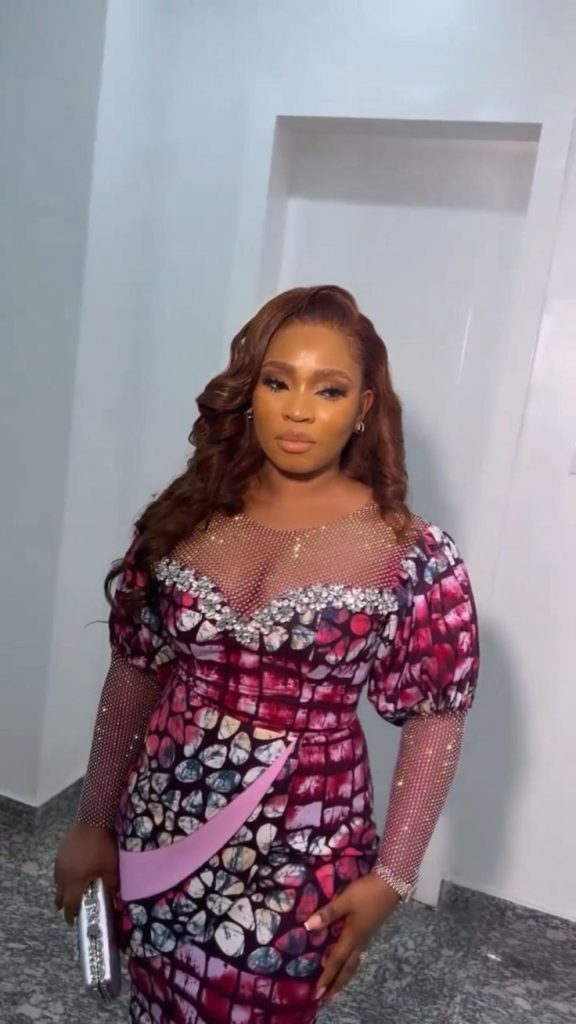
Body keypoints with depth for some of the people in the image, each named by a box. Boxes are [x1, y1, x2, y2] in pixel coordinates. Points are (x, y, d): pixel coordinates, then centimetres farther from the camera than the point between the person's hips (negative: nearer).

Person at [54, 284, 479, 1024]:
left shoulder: (412, 555, -12)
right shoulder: (185, 516, -4)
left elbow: (436, 721, -7)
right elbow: (133, 676, 2)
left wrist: (391, 876, -9)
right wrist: (94, 821, 7)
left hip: (298, 851, -3)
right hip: (159, 825, 3)